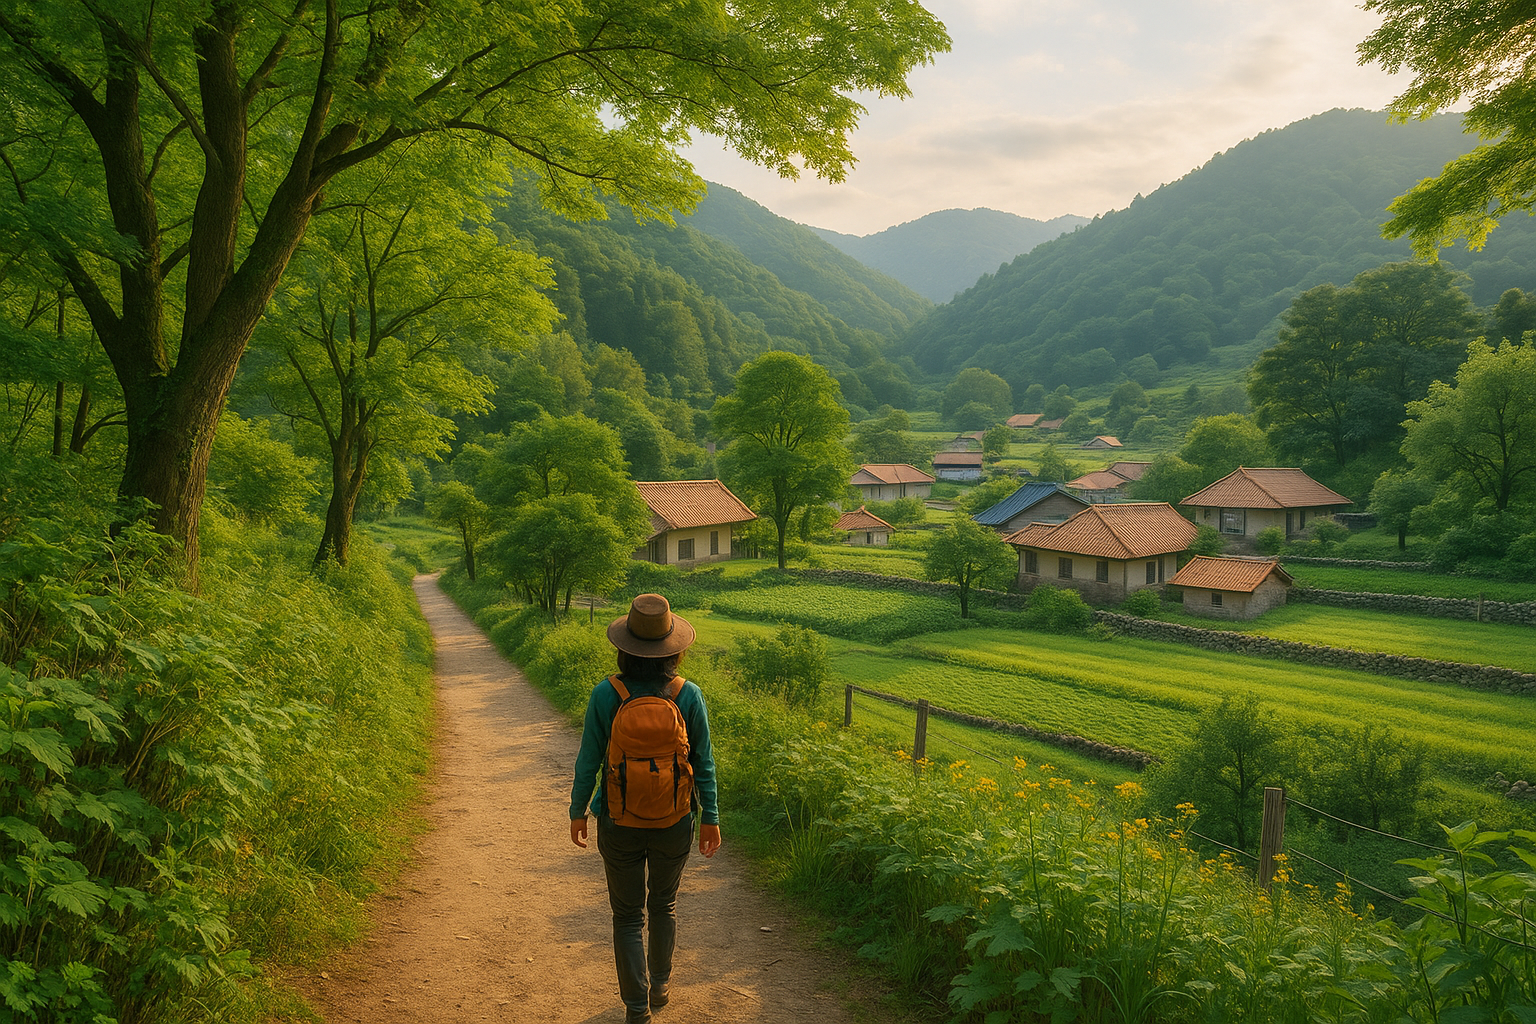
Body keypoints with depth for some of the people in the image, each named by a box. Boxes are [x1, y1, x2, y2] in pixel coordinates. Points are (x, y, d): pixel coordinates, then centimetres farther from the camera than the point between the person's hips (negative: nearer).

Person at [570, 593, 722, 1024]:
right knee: (664, 905, 25)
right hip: (674, 821, 2)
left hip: (620, 823, -1)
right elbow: (703, 762, -5)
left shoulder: (605, 695, -16)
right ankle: (659, 987, 41)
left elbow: (589, 761, -8)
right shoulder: (689, 696, -13)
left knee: (628, 915, 16)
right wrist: (710, 816, 6)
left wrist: (578, 811, 7)